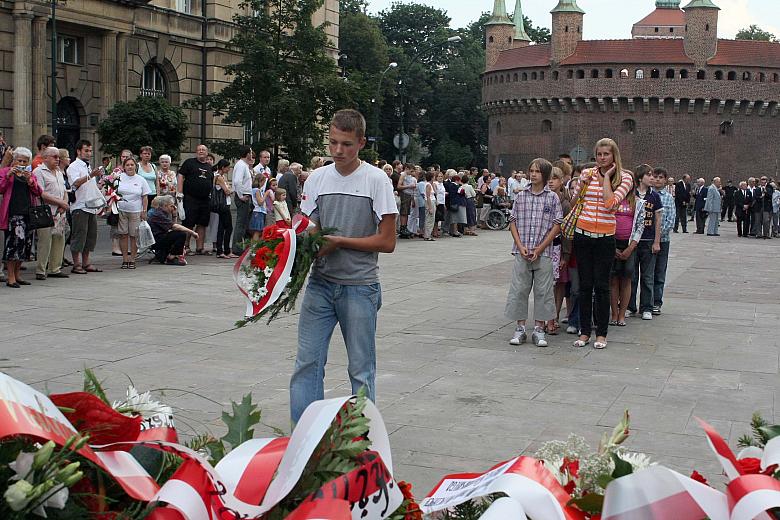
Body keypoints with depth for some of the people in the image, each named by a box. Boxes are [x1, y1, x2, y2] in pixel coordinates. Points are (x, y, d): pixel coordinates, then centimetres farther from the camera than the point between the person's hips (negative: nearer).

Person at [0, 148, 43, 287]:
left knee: (26, 243, 7)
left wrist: (30, 180, -8)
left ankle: (17, 274, 18)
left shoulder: (31, 174, 18)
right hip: (13, 213, -5)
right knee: (15, 240, -13)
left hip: (28, 213, 5)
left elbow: (38, 193, 7)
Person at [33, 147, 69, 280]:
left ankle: (55, 269, 16)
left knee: (59, 240, 8)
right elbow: (41, 194, -14)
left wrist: (64, 204, 2)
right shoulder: (39, 172, -5)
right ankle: (40, 271, -2)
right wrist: (60, 202, -12)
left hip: (59, 213, 8)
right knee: (45, 242, -8)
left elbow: (64, 192, 23)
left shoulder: (59, 172, 21)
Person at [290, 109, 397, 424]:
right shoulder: (317, 179, 7)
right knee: (307, 362, 3)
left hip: (360, 286, -4)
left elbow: (387, 242, -8)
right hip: (320, 283, 4)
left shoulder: (376, 180, -6)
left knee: (361, 369, 6)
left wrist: (339, 241, -14)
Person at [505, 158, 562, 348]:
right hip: (522, 253, 2)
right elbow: (513, 222, 7)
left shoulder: (552, 198, 1)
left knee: (542, 291, 2)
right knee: (519, 289, 2)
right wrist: (520, 246, -6)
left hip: (543, 253, -2)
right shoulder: (521, 196, 6)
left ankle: (539, 330, 11)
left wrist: (539, 249, -9)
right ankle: (520, 329, 11)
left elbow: (557, 226, -2)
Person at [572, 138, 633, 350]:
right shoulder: (587, 174, 7)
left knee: (601, 285, 0)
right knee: (585, 284, 6)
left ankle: (601, 333, 11)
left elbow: (610, 203, -17)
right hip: (583, 234, 3)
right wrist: (582, 184, -1)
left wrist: (606, 177, -10)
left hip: (605, 237, -3)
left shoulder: (624, 178, -2)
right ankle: (584, 331, 14)